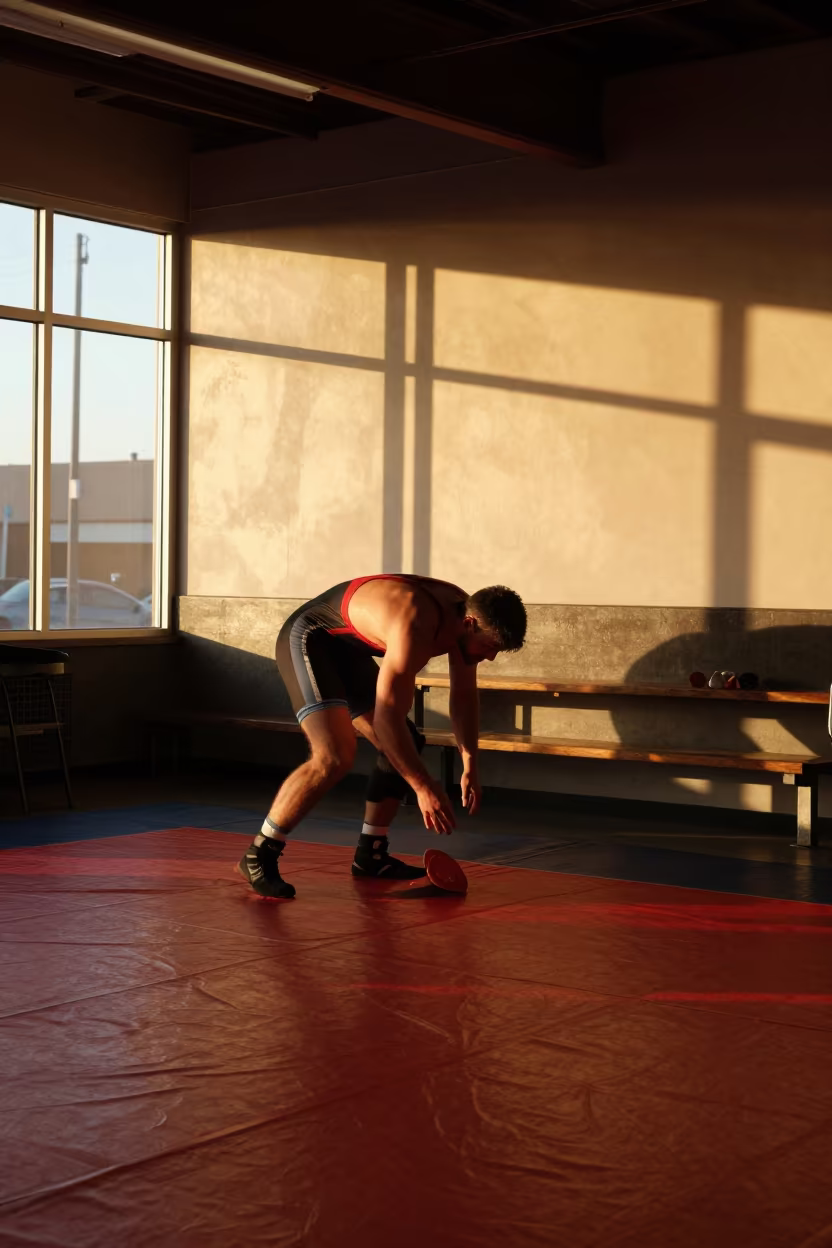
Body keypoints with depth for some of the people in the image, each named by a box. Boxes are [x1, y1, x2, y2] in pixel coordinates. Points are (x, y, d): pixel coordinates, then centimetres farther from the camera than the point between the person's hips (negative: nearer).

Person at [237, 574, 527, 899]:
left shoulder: (463, 613, -8)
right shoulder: (416, 625, -35)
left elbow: (464, 695, 7)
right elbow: (386, 717, -36)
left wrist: (470, 766, 3)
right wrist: (424, 787, -33)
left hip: (347, 650, 10)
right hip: (308, 640, -10)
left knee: (404, 745, 7)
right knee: (334, 756, -26)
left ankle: (370, 855, 18)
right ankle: (258, 857, -16)